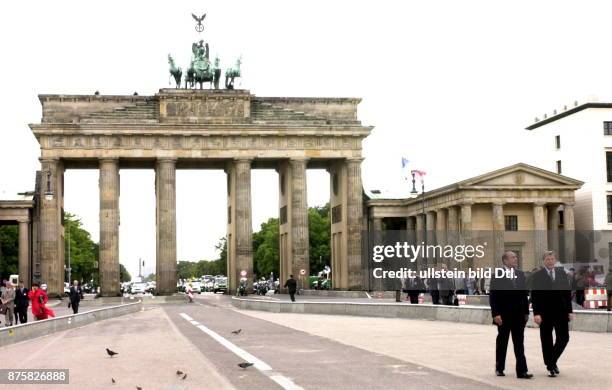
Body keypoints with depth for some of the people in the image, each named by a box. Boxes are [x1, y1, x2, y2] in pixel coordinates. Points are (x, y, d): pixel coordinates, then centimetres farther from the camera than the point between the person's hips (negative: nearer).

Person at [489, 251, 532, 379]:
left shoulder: (520, 275, 8)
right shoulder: (497, 276, -7)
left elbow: (524, 294, 12)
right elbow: (493, 297, -10)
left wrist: (526, 312, 8)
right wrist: (496, 314, -16)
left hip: (519, 315, 4)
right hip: (504, 316, -4)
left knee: (519, 343, 0)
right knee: (502, 342, 9)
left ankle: (522, 371, -2)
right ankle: (499, 368, 23)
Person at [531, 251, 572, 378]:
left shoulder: (562, 273, 8)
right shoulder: (537, 275, -2)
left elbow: (567, 292, 9)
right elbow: (534, 296, -6)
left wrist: (569, 311, 4)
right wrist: (536, 313, -15)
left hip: (561, 311, 3)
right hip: (545, 313, -3)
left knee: (564, 338, -2)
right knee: (546, 340, 2)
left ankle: (552, 361, 19)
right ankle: (550, 367, 12)